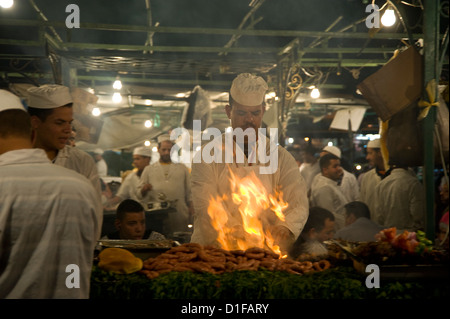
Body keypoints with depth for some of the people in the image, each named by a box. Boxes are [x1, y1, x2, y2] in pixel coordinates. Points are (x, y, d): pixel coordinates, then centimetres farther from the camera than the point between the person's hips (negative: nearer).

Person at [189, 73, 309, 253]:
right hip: (213, 252, -2)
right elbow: (206, 208, -8)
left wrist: (284, 229, -20)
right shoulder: (207, 156, 4)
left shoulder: (281, 157, 11)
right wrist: (238, 233, -25)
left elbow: (298, 205, 1)